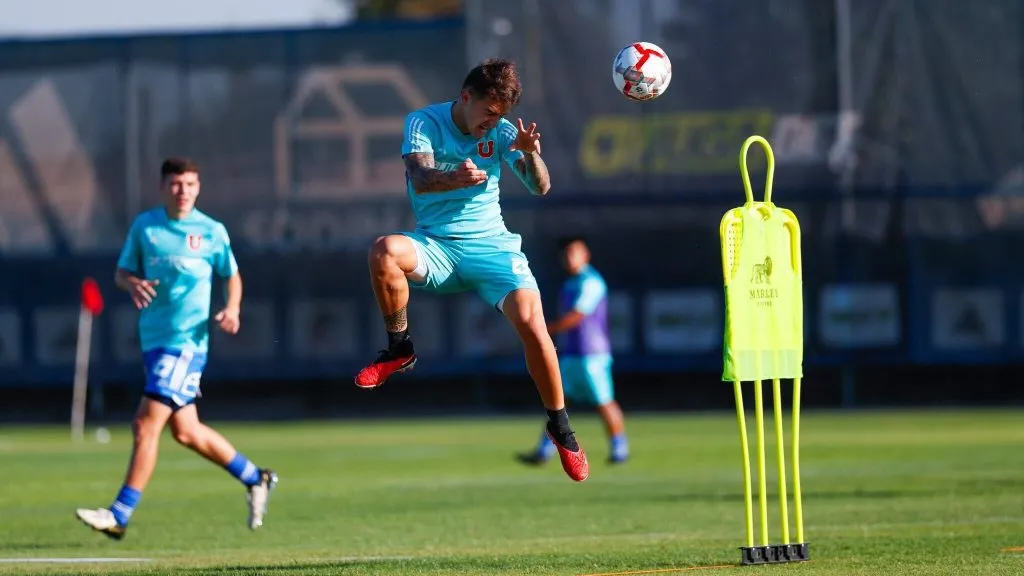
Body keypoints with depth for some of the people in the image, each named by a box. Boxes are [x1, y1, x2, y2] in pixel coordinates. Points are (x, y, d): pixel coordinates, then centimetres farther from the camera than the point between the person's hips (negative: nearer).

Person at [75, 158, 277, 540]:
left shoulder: (212, 231, 0)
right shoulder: (144, 226, 7)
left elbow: (232, 275, 12)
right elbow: (122, 271, 13)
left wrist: (232, 309, -6)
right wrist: (132, 283, -10)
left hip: (187, 340, -5)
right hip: (153, 338, 5)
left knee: (146, 425, -13)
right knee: (185, 431, 12)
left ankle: (120, 515, -11)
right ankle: (255, 480, 31)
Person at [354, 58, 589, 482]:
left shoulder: (501, 131, 3)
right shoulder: (424, 123, -3)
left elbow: (540, 188, -5)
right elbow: (420, 178, -21)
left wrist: (530, 154, -27)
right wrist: (456, 178, -44)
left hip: (491, 245, 1)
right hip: (436, 248, -1)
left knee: (531, 322, -24)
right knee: (385, 250, -35)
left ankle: (560, 426, -2)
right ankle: (399, 350, -12)